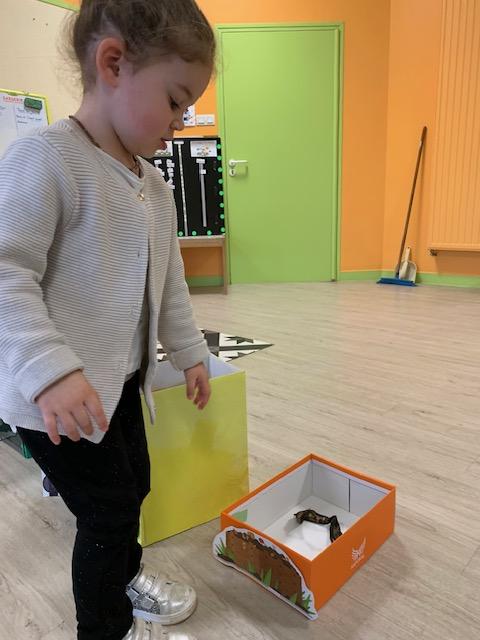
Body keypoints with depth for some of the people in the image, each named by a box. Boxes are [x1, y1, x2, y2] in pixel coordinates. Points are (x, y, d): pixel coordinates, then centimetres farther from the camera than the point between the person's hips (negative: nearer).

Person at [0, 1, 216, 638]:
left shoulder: (154, 184, 7)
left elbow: (169, 280, 13)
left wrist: (189, 352, 17)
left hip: (122, 381, 8)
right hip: (57, 397, -8)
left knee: (134, 485, 23)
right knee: (107, 510, 7)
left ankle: (124, 573, 54)